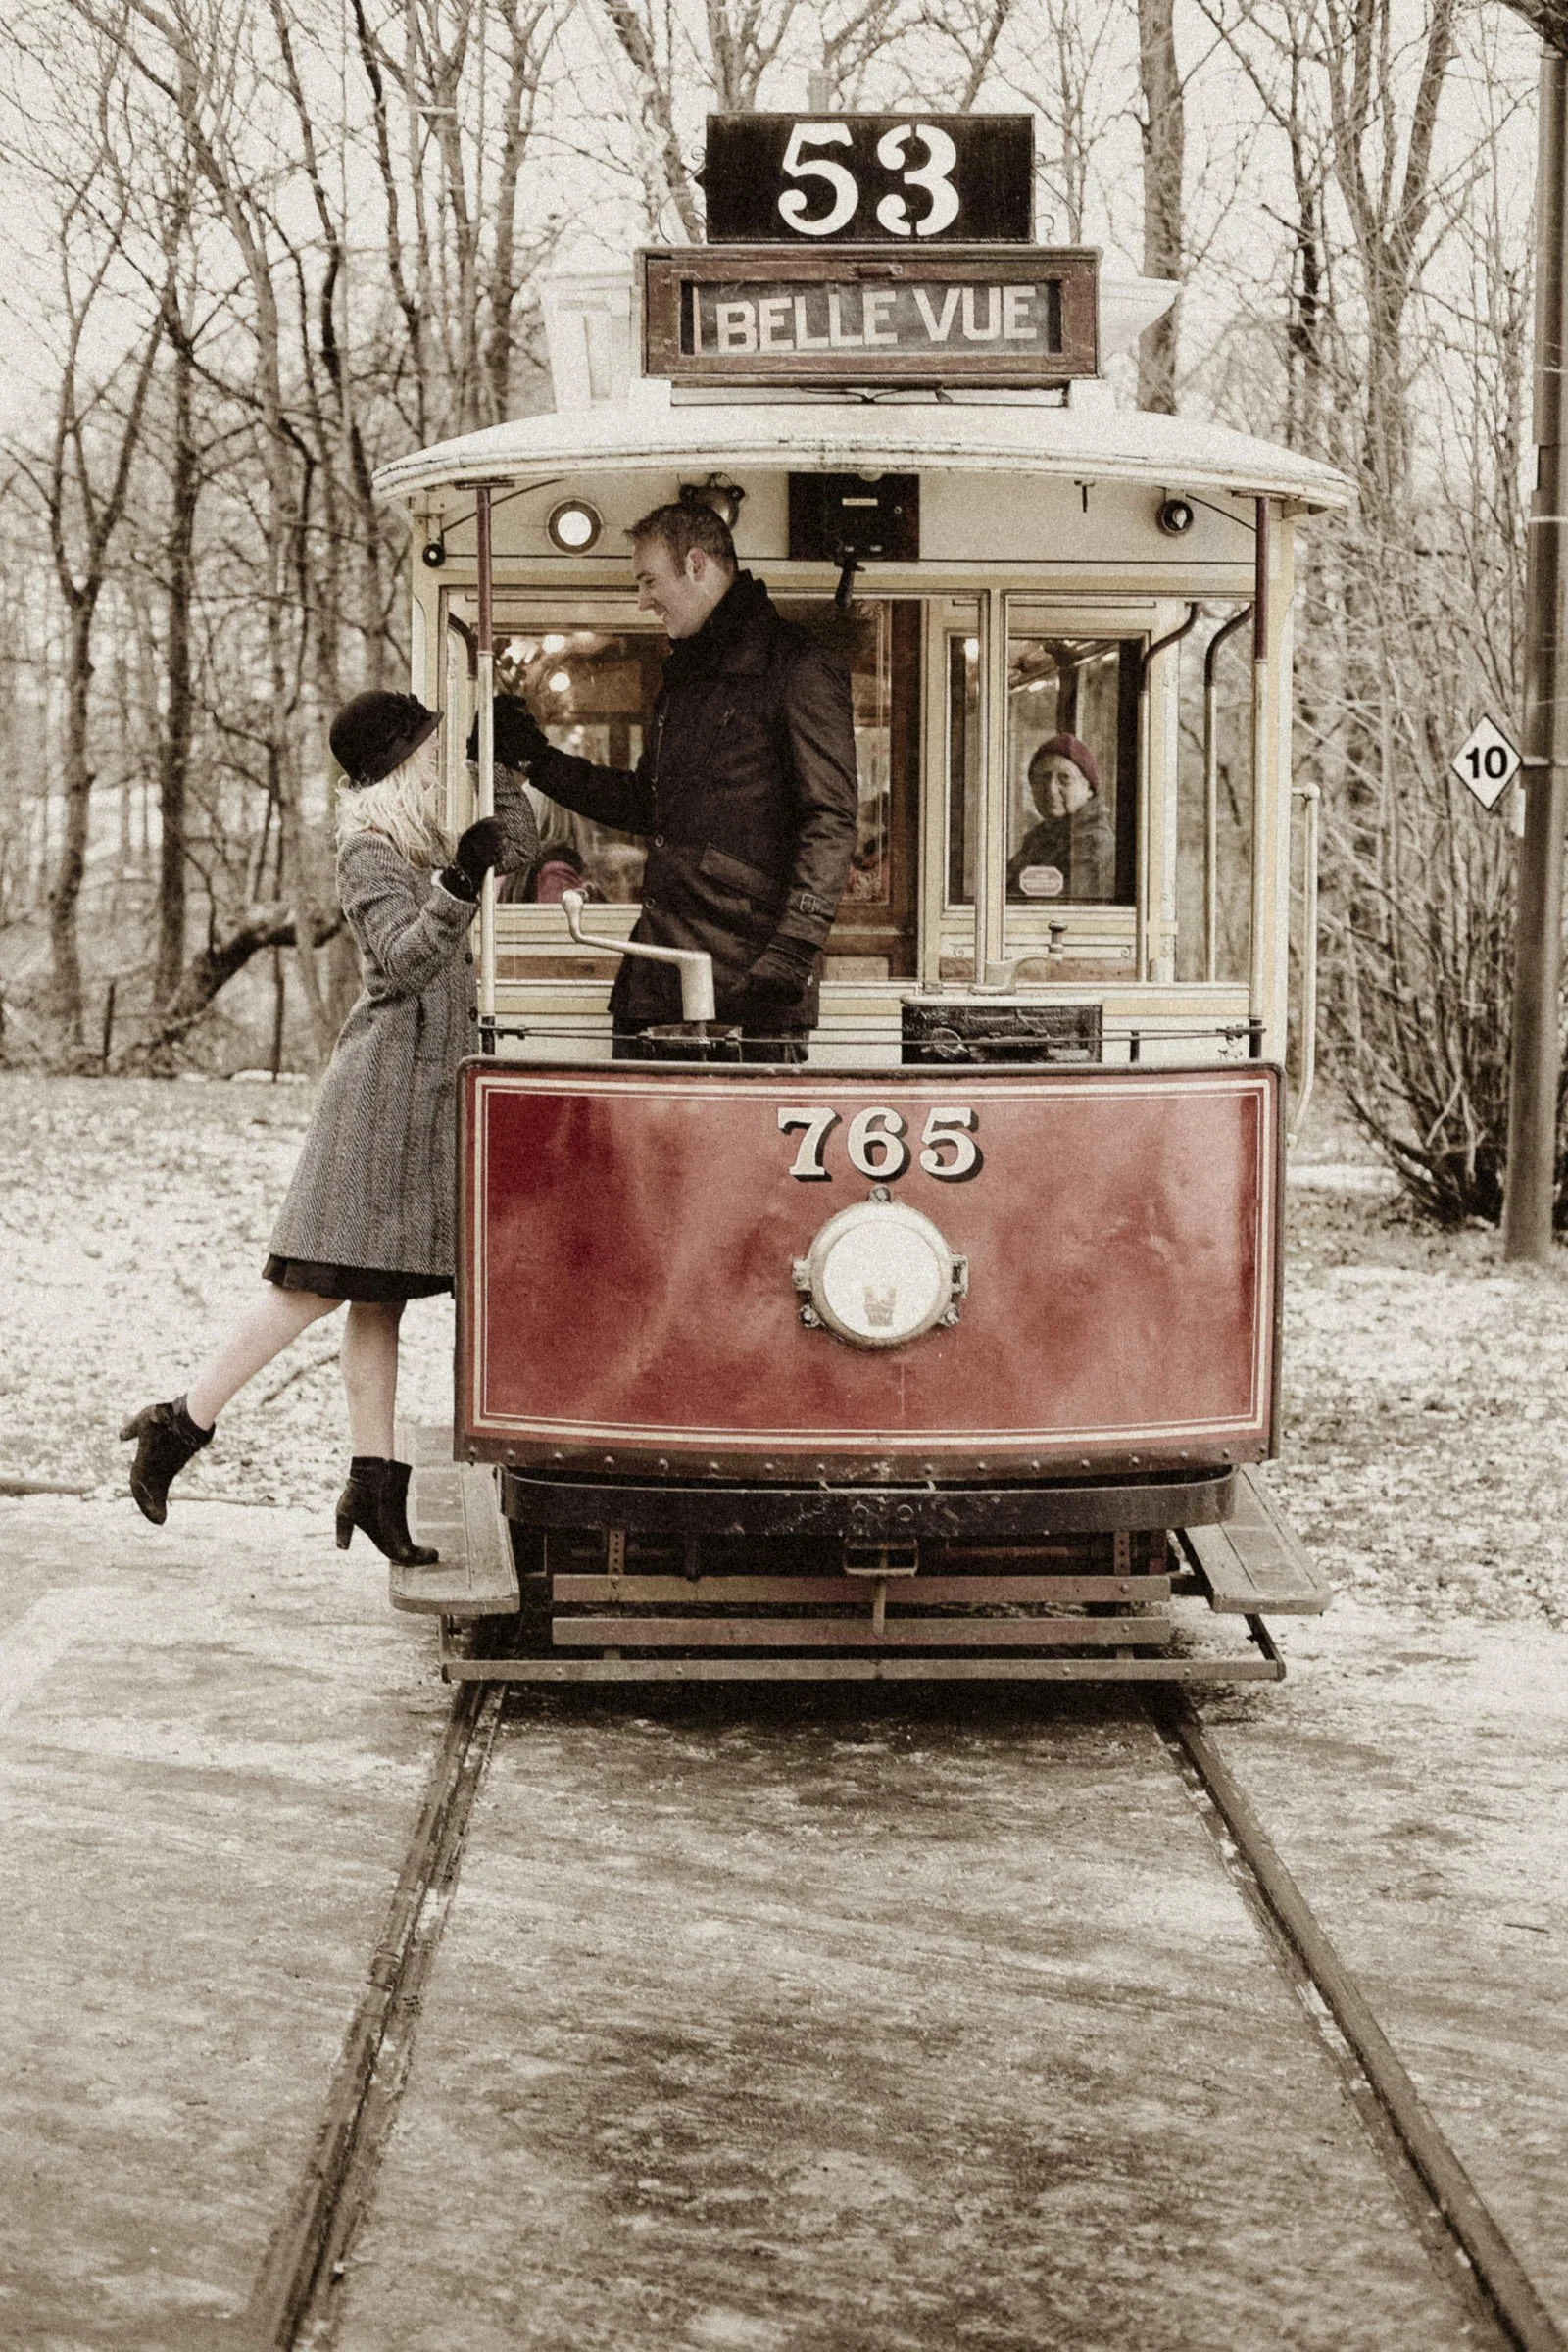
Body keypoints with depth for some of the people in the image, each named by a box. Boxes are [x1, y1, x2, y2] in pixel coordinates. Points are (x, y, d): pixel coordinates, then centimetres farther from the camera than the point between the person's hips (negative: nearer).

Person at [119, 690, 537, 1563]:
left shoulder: (427, 844, 16)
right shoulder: (370, 852, -9)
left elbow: (520, 846, 29)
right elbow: (404, 961, -18)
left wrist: (504, 763, 16)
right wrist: (457, 890, -31)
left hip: (430, 1084, 8)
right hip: (387, 1075, -8)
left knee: (379, 1292, 6)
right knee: (323, 1281, -11)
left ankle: (374, 1482, 5)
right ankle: (183, 1422, -4)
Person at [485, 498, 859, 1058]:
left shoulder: (797, 669, -6)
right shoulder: (686, 672, 22)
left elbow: (830, 818, -13)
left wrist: (794, 947, -21)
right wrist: (536, 759, 29)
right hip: (659, 968, 8)